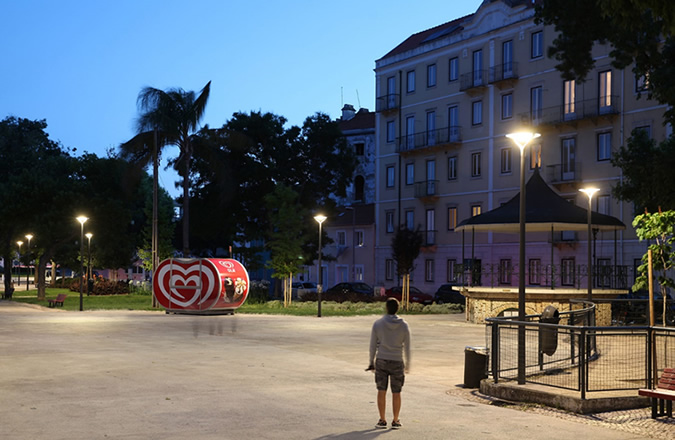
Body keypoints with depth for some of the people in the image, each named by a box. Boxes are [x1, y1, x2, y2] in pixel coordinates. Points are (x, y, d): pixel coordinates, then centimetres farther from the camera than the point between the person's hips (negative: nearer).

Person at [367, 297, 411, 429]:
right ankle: (395, 421, 14)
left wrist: (371, 362, 10)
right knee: (396, 393, 9)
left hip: (381, 361, 0)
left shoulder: (378, 324, -6)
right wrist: (408, 364, 12)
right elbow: (407, 347, 0)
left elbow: (373, 345, -1)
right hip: (397, 362, 0)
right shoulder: (404, 325, -5)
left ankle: (382, 420, 11)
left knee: (381, 391, 8)